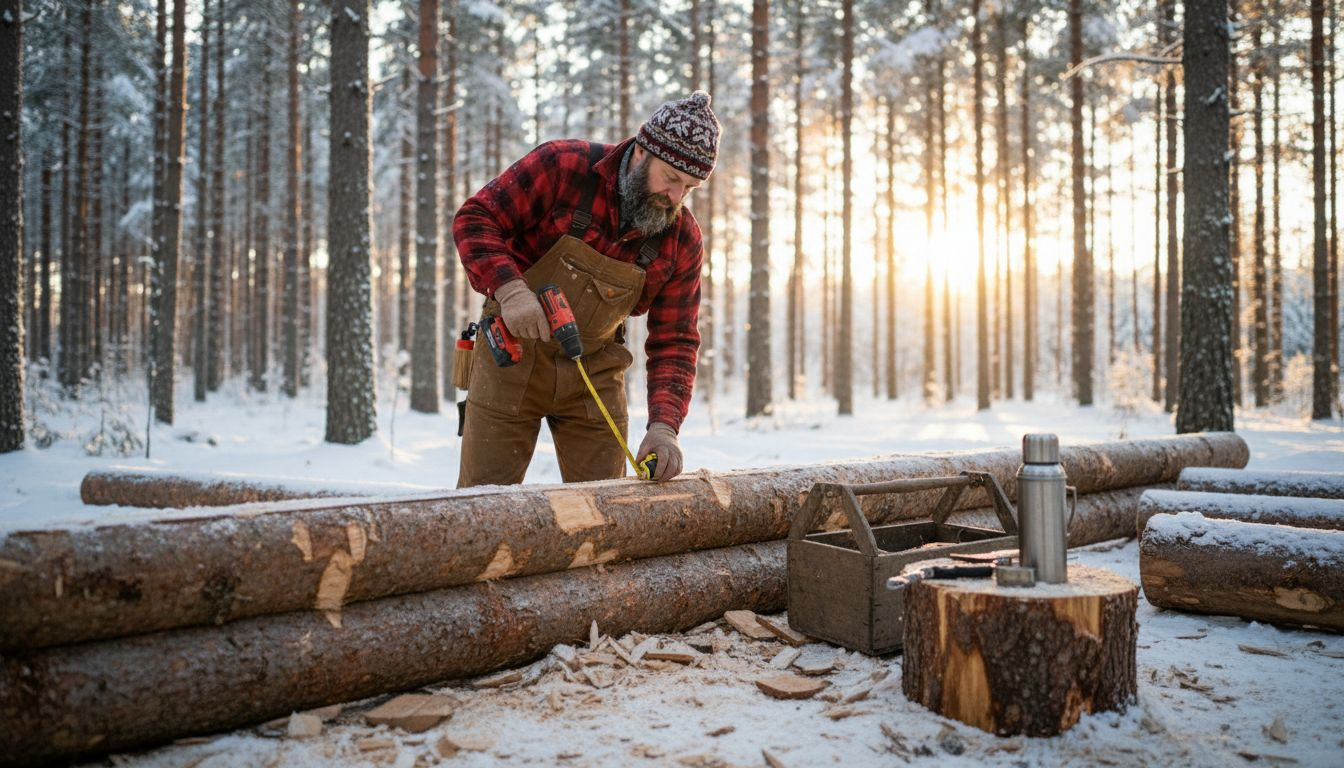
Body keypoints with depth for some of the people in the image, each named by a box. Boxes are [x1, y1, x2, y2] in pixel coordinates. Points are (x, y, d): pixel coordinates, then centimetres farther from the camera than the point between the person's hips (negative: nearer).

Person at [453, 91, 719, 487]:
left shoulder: (683, 240, -7)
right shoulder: (562, 166, -16)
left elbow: (674, 342, -6)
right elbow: (474, 220, -15)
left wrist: (664, 425, -21)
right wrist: (509, 288, -34)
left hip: (595, 369, 3)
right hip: (513, 351, -2)